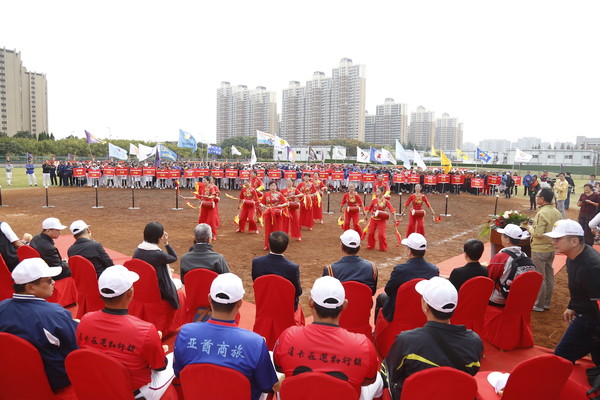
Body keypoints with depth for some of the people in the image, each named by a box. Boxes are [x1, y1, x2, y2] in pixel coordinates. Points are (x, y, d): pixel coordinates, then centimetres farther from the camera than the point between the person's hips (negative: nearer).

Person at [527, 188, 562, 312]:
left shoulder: (541, 213, -22)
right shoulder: (557, 212, 3)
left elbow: (538, 234, -25)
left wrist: (530, 228, -7)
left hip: (539, 250, -8)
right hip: (551, 248, 8)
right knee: (549, 276, 16)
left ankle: (538, 305, 12)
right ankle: (547, 303, 28)